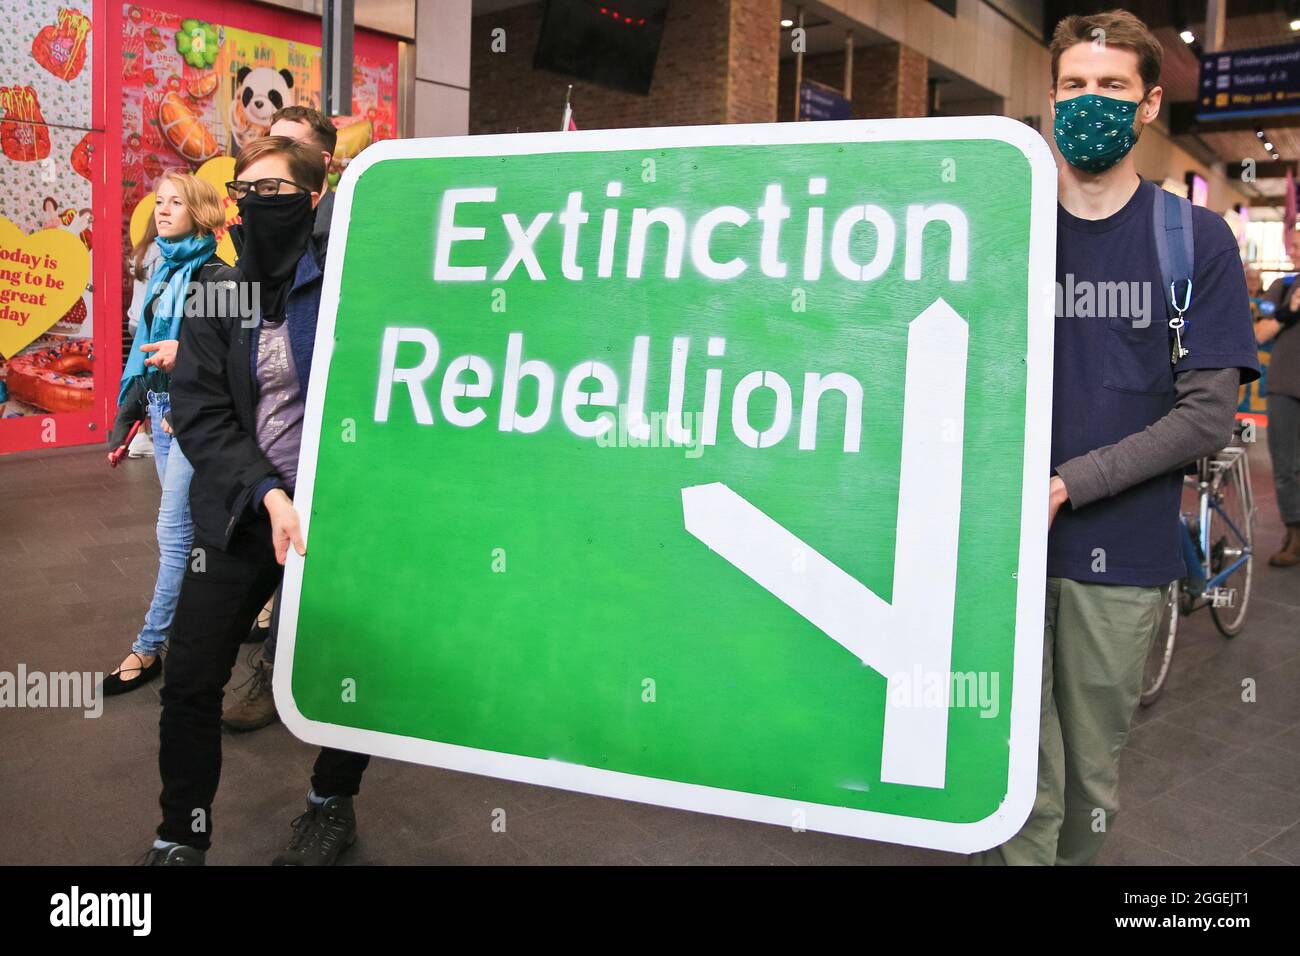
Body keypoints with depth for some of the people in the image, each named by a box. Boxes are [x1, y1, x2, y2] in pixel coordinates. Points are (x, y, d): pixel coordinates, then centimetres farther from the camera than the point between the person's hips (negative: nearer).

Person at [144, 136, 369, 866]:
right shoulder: (218, 292, 3)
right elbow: (198, 413, -3)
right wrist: (266, 493, -16)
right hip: (242, 514, 3)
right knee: (190, 683, 3)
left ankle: (333, 806, 37)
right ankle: (182, 837, 26)